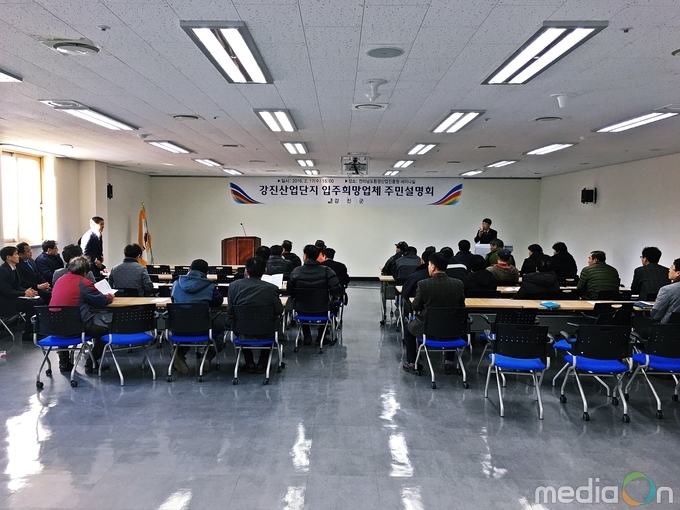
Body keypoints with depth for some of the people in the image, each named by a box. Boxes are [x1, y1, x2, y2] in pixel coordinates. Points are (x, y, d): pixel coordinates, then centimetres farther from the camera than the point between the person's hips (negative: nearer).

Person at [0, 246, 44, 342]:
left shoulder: (13, 268, 12)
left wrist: (27, 290, -5)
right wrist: (24, 293, -21)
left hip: (15, 297, 9)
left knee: (40, 301, -10)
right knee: (33, 304, -24)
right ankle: (27, 334, -14)